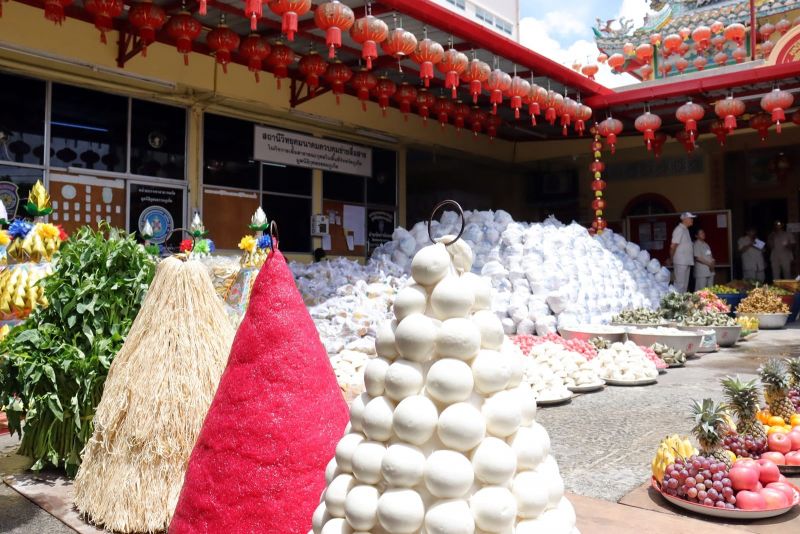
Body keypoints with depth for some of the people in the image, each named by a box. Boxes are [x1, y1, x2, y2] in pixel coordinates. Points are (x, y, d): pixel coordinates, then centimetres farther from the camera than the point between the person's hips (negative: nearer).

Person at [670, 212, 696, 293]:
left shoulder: (685, 230, 17)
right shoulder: (679, 230, -13)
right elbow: (673, 246, -16)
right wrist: (671, 259, -9)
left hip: (687, 261, 10)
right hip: (681, 262, -10)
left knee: (685, 285, 13)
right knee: (680, 284, -8)